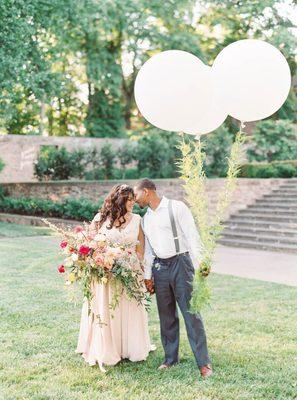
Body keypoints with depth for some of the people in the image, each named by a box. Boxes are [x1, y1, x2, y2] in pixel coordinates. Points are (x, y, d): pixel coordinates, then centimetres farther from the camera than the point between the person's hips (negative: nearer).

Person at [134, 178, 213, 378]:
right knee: (166, 315, 10)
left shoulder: (176, 207, -6)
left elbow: (192, 236, -10)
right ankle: (171, 358, 22)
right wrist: (147, 275, 16)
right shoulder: (146, 218, 15)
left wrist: (198, 265, -15)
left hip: (180, 263, -6)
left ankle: (204, 362, 1)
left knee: (191, 313, -5)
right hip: (159, 267, 6)